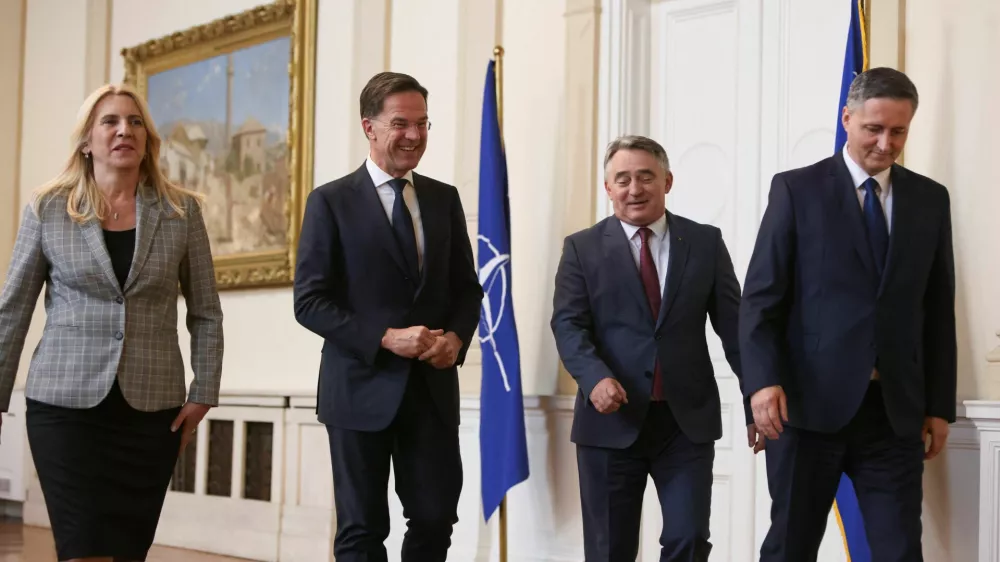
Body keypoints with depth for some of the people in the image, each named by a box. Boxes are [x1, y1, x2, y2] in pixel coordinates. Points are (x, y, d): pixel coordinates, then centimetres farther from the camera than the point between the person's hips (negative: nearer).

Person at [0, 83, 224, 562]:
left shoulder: (182, 211, 3)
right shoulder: (47, 209, 1)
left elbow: (205, 314, 8)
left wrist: (203, 393, 0)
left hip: (152, 409, 1)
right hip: (65, 404, -1)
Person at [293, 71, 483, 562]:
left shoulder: (444, 199, 10)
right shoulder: (331, 202, -3)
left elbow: (467, 288, 13)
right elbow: (309, 302, -8)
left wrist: (456, 337, -8)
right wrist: (386, 338, -18)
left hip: (433, 387, 4)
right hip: (363, 387, -3)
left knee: (436, 520, 4)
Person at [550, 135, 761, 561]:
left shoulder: (706, 243, 7)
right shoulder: (583, 248, 4)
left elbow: (733, 325, 6)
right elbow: (568, 324, -6)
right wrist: (596, 377, -25)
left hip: (688, 419, 1)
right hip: (612, 421, 0)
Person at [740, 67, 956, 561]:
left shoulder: (930, 199, 10)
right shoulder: (796, 189, 1)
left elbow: (938, 308, 12)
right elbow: (760, 297, -3)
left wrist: (940, 404, 8)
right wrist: (763, 381, -16)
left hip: (896, 409, 2)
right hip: (810, 403, -2)